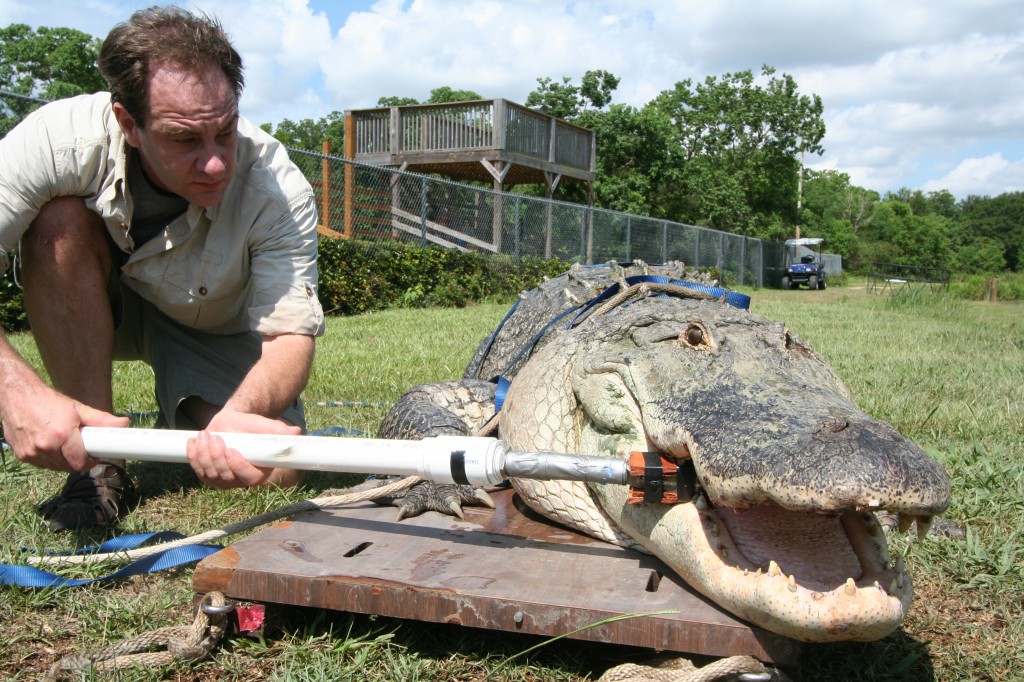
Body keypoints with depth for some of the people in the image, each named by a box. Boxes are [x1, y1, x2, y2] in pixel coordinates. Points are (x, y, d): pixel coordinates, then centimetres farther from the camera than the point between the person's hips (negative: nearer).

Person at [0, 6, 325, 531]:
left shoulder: (279, 189, -32)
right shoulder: (61, 139, -31)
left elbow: (291, 334, -35)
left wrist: (238, 415, -56)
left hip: (214, 330, -1)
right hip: (94, 307, 1)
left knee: (273, 475, -23)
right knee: (61, 221, -32)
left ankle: (190, 417, 15)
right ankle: (101, 465, -22)